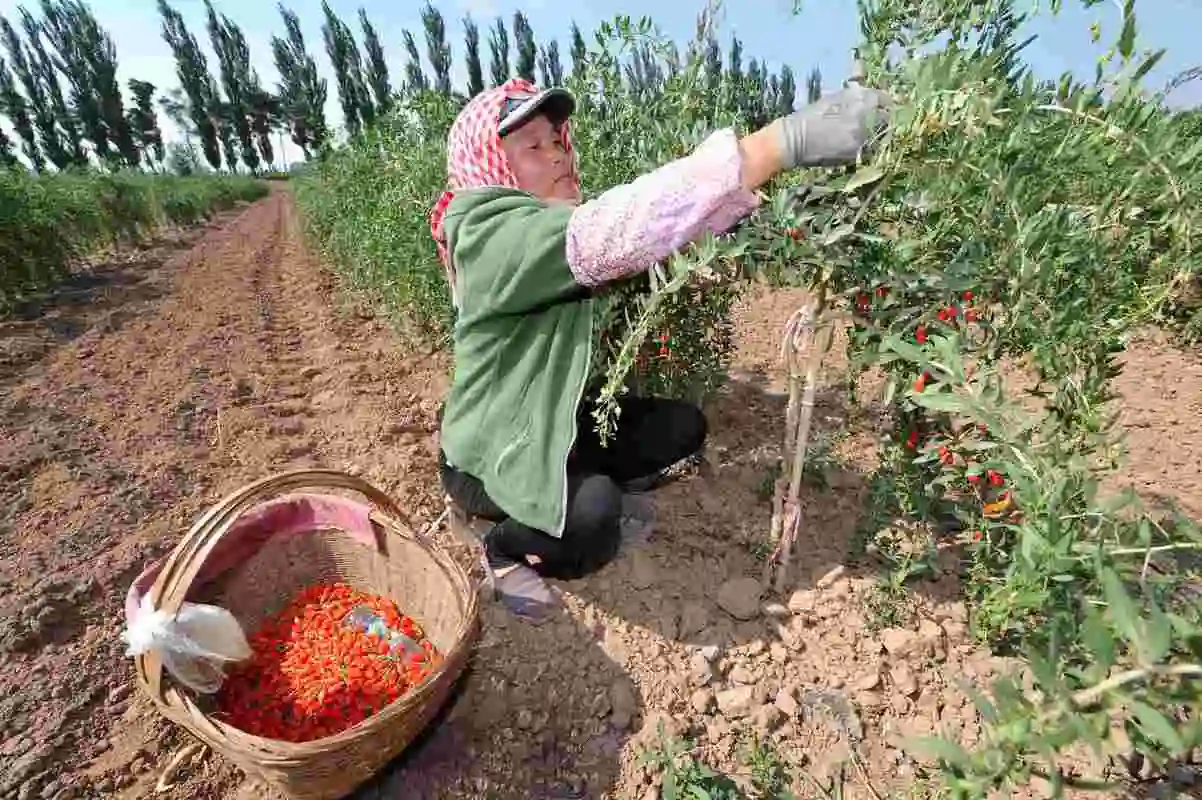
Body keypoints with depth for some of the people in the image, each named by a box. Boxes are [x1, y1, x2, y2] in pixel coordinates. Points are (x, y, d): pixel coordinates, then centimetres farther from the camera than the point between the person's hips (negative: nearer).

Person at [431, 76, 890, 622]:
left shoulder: (554, 224, 5)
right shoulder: (494, 238, -26)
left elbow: (662, 227, -2)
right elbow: (616, 232, -42)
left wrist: (758, 183, -19)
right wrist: (788, 142, -45)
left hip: (557, 426, 8)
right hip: (489, 458, -8)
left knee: (682, 427, 1)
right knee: (593, 519, -33)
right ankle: (505, 548, 0)